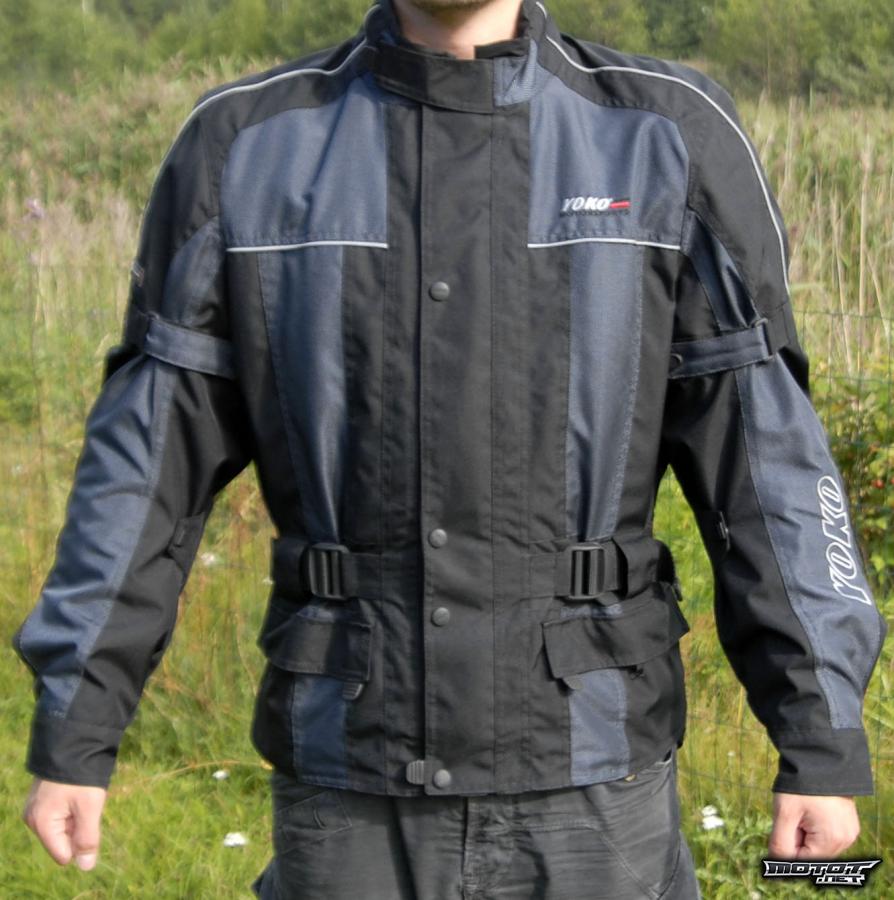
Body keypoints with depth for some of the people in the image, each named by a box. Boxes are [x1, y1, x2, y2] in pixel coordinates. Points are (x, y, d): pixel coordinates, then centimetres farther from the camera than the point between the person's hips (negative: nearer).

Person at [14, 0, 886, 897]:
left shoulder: (670, 136, -3)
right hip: (351, 789, 1)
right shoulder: (246, 144, -1)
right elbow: (147, 458, 0)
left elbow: (768, 457, -4)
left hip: (586, 785, -1)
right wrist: (69, 733, -1)